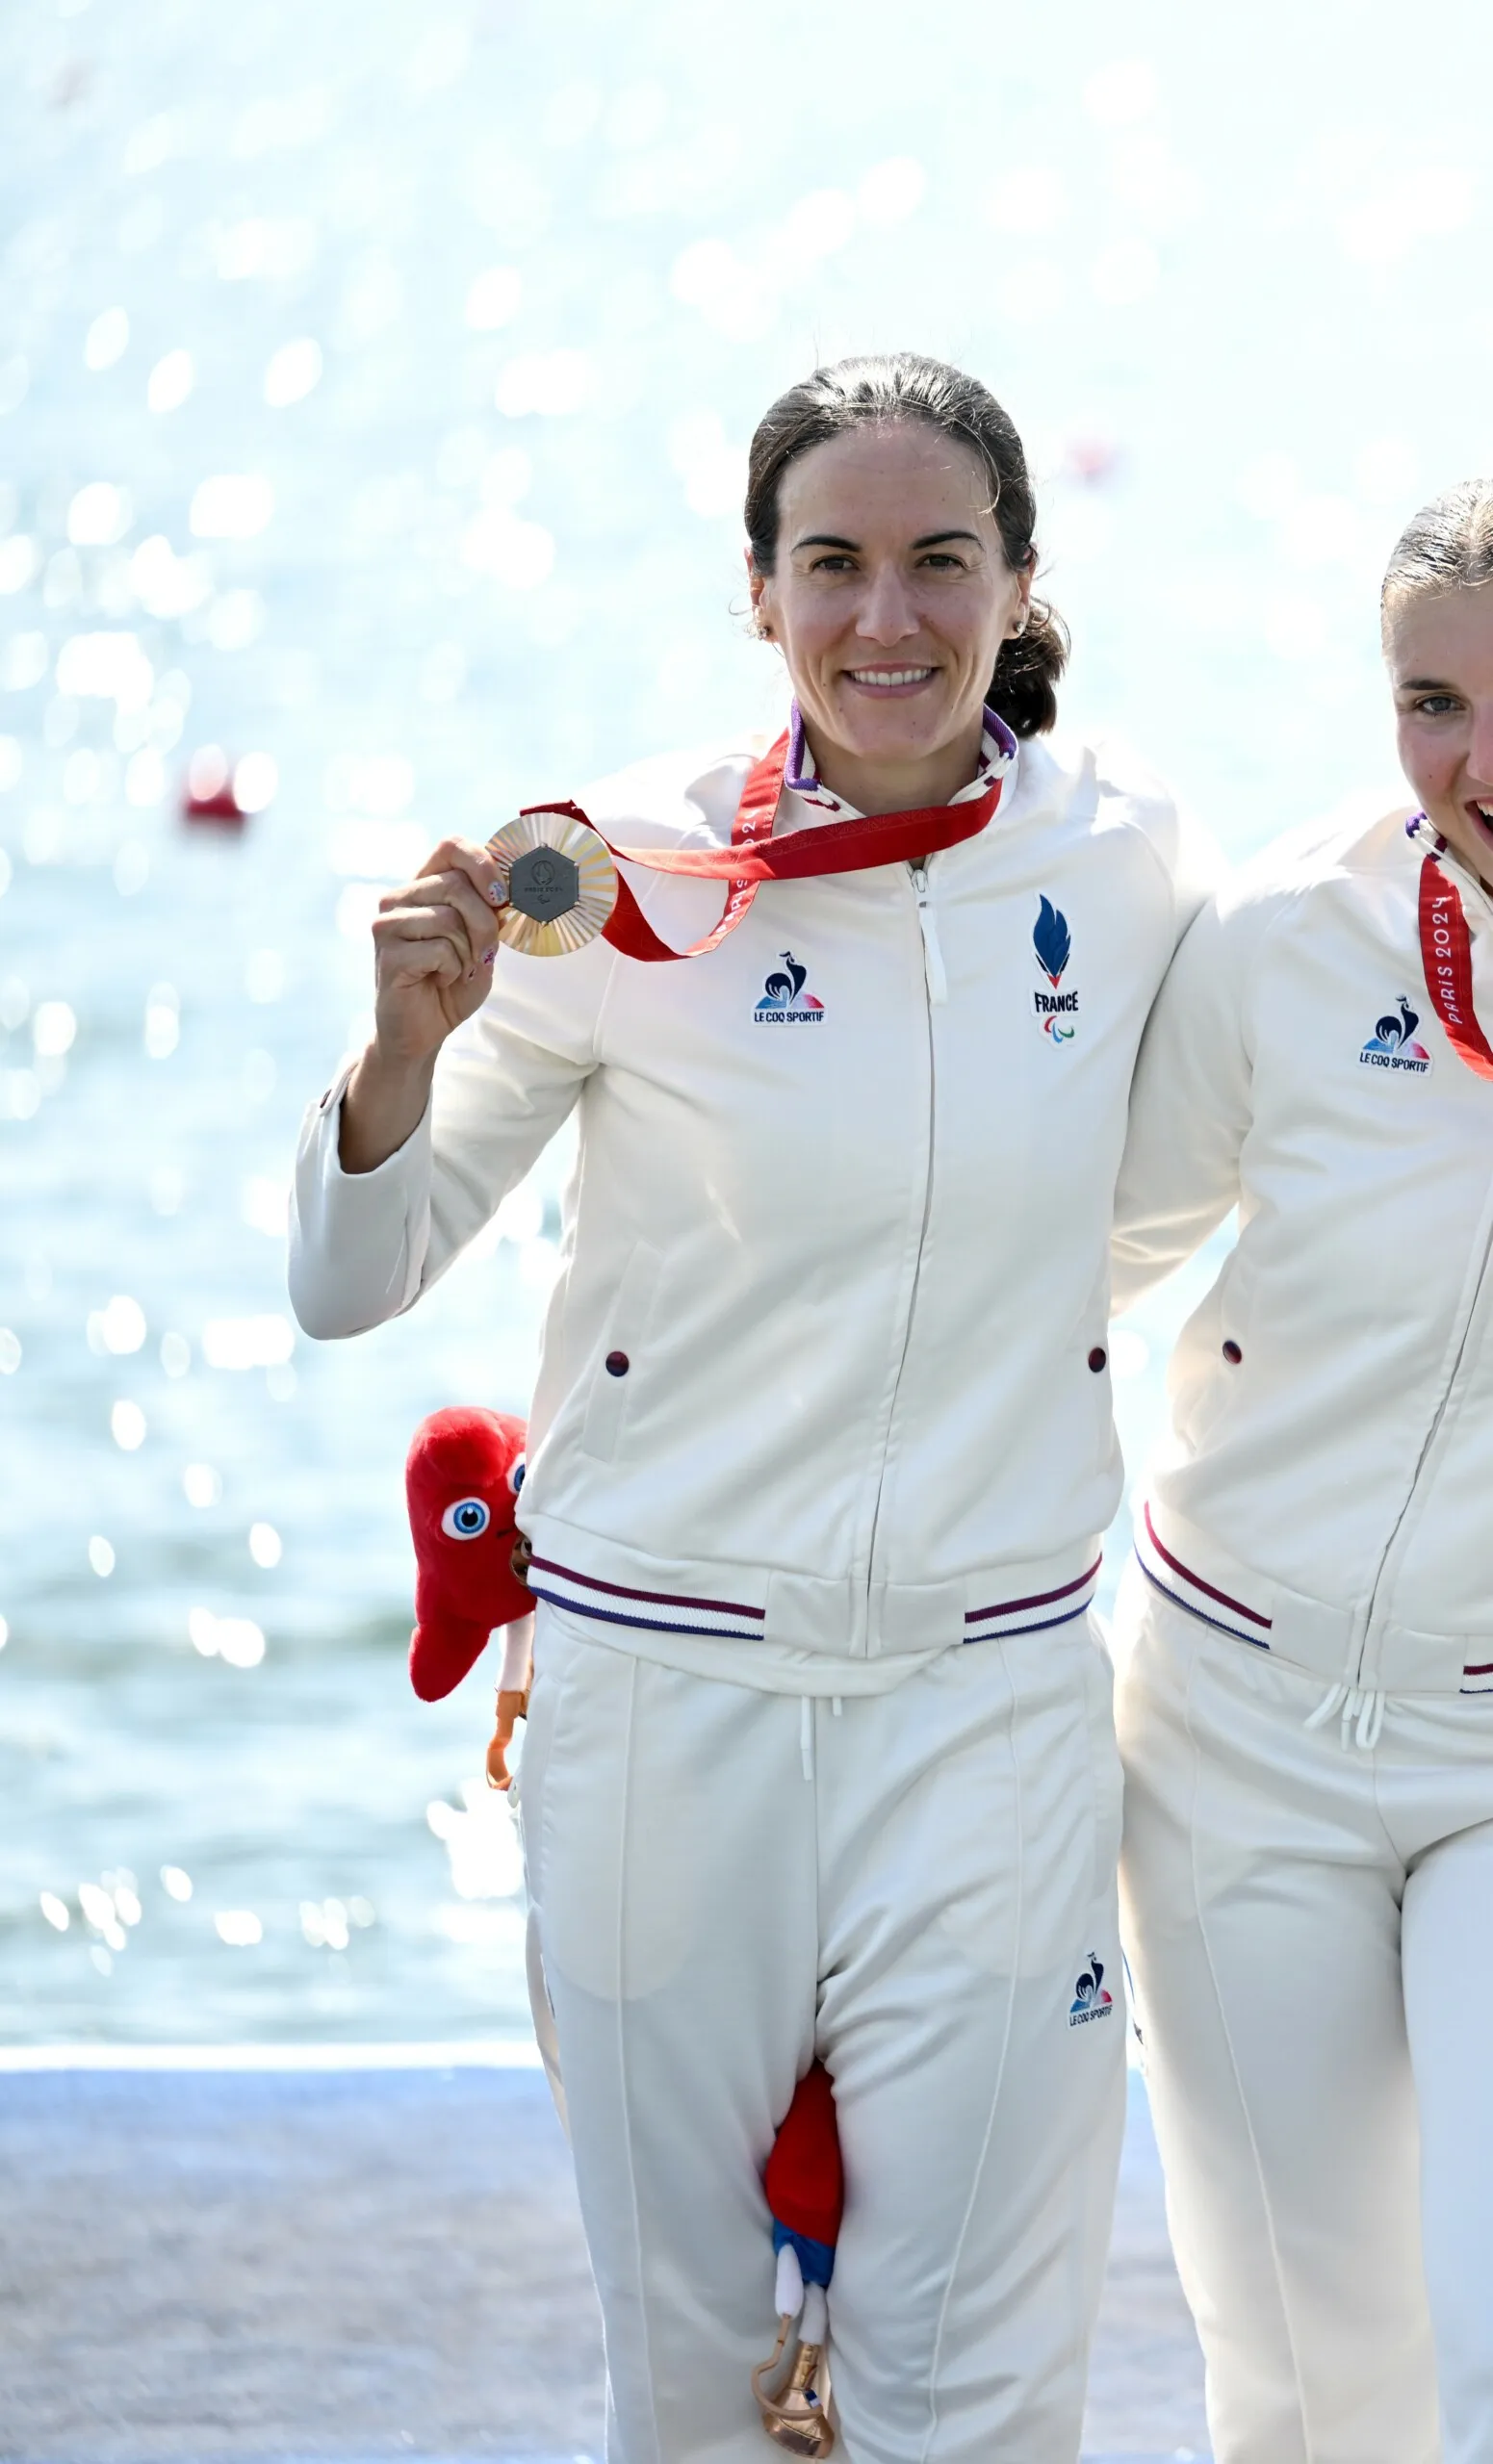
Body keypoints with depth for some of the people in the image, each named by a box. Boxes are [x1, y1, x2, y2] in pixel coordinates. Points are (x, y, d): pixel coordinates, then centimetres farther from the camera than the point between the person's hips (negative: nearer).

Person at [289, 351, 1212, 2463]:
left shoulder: (1125, 857, -1)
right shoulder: (629, 871, -8)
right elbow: (343, 1287, -7)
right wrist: (411, 1037, -22)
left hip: (993, 1695, 1)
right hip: (665, 1693, -1)